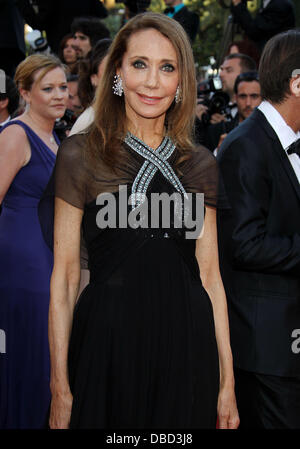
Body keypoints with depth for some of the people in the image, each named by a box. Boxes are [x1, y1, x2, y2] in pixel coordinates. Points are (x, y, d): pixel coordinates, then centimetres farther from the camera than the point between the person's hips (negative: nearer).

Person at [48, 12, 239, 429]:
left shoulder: (200, 164, 7)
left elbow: (209, 274, 8)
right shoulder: (80, 155, -2)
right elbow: (65, 274, -3)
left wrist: (227, 381, 2)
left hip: (186, 348, 3)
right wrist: (60, 388, -7)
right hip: (107, 345, -2)